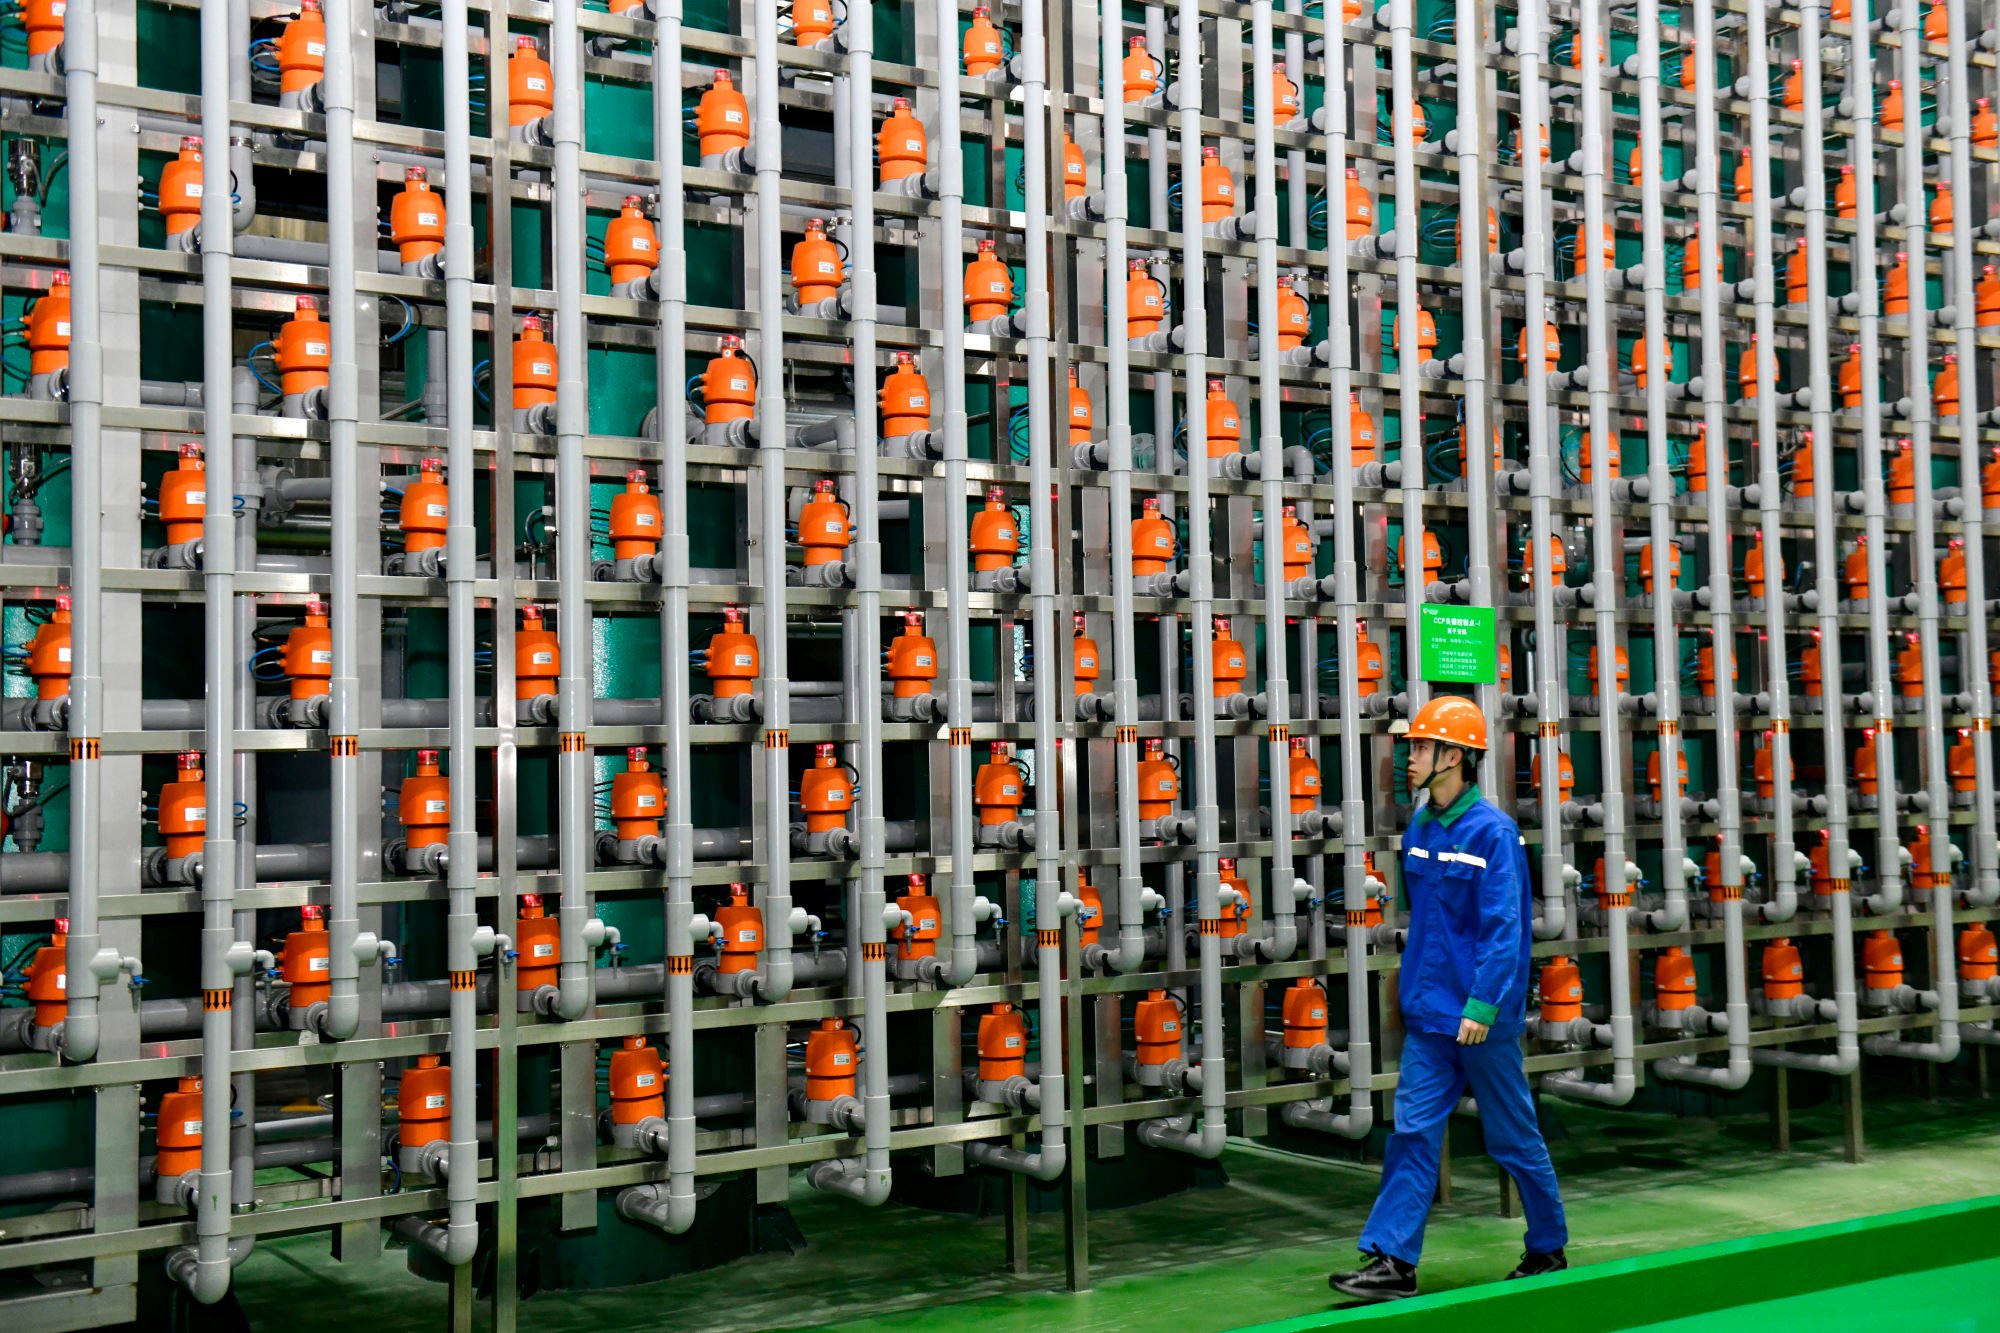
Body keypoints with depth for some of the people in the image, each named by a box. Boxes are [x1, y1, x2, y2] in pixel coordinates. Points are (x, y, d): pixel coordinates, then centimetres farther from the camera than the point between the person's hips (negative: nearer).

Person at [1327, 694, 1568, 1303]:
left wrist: (1482, 1003, -24)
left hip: (1482, 1020, -7)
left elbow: (1505, 927, -19)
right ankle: (1391, 1260, 2)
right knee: (1412, 1133, 1)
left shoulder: (1492, 832, -15)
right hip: (1428, 1013, 7)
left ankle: (1549, 1249, 25)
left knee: (1514, 1138, 8)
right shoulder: (1420, 829, 8)